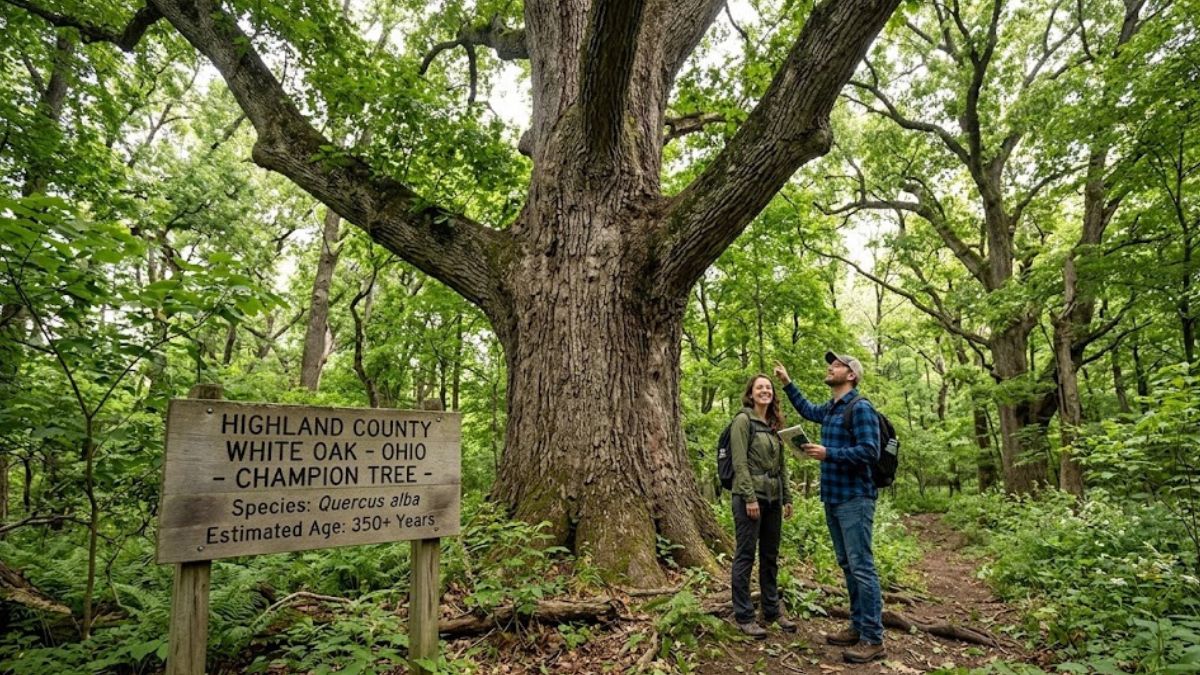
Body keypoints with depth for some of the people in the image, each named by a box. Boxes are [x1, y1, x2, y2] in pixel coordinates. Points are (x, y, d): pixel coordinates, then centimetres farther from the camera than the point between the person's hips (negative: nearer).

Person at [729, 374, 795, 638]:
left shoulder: (773, 425, 15)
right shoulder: (743, 420, -7)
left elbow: (781, 465, 17)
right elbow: (740, 462, -14)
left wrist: (787, 497, 13)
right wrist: (750, 497, -18)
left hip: (773, 498, 7)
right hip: (750, 496, -7)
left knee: (770, 557, 15)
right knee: (745, 556, 0)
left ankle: (772, 610, 27)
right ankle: (743, 616, 9)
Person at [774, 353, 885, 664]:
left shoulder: (860, 408, -12)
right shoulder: (830, 409, 14)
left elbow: (870, 451, -20)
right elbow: (807, 409, 37)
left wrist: (828, 454, -20)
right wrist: (787, 384, 32)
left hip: (854, 499, -9)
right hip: (832, 499, 9)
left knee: (862, 567, -6)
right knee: (847, 566, 14)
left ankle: (873, 639, 1)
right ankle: (858, 626, 24)